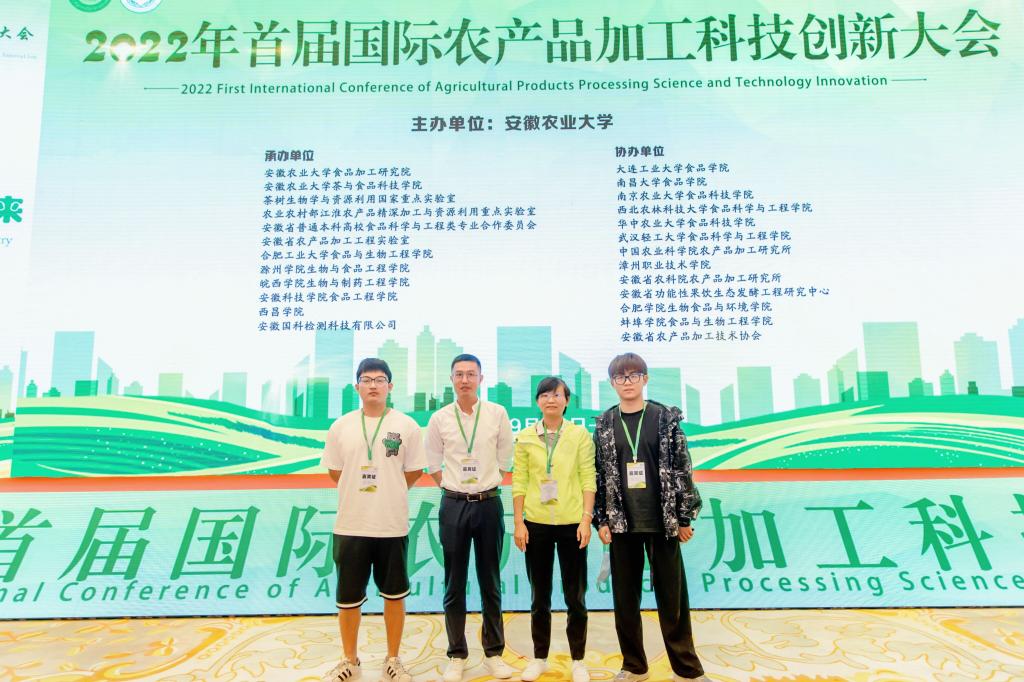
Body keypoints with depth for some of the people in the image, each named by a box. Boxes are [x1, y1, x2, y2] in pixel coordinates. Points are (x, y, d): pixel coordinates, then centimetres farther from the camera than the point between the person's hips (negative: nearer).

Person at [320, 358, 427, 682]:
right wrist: (360, 492, 9)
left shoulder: (406, 426, -2)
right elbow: (335, 471, 11)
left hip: (392, 525, -1)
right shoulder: (341, 427, 1)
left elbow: (414, 471, 5)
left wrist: (386, 493, 6)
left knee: (394, 595, 11)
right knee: (348, 599, 10)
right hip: (350, 525, 1)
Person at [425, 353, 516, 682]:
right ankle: (457, 655, 21)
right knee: (454, 585, 8)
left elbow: (504, 459, 6)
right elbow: (433, 464, 7)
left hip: (489, 503, 0)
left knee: (491, 583, 10)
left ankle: (494, 652, 23)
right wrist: (455, 489, 3)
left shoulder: (497, 413, -2)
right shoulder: (439, 418, -2)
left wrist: (484, 486, 4)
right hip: (453, 505, 0)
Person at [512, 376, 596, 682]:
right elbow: (519, 481, 2)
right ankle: (539, 657, 27)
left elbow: (588, 479, -3)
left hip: (571, 522, -1)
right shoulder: (525, 437, 3)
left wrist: (586, 519, -9)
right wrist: (518, 522, -2)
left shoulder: (580, 435, -1)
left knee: (575, 596, 7)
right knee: (540, 595, 12)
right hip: (536, 523, 1)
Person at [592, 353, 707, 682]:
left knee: (672, 596, 6)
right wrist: (601, 520, 1)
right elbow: (597, 475, 5)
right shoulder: (604, 424, 4)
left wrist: (684, 517, -4)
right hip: (621, 522, 2)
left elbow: (682, 468, -2)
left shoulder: (665, 417, -1)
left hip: (663, 521, -2)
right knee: (625, 597, 10)